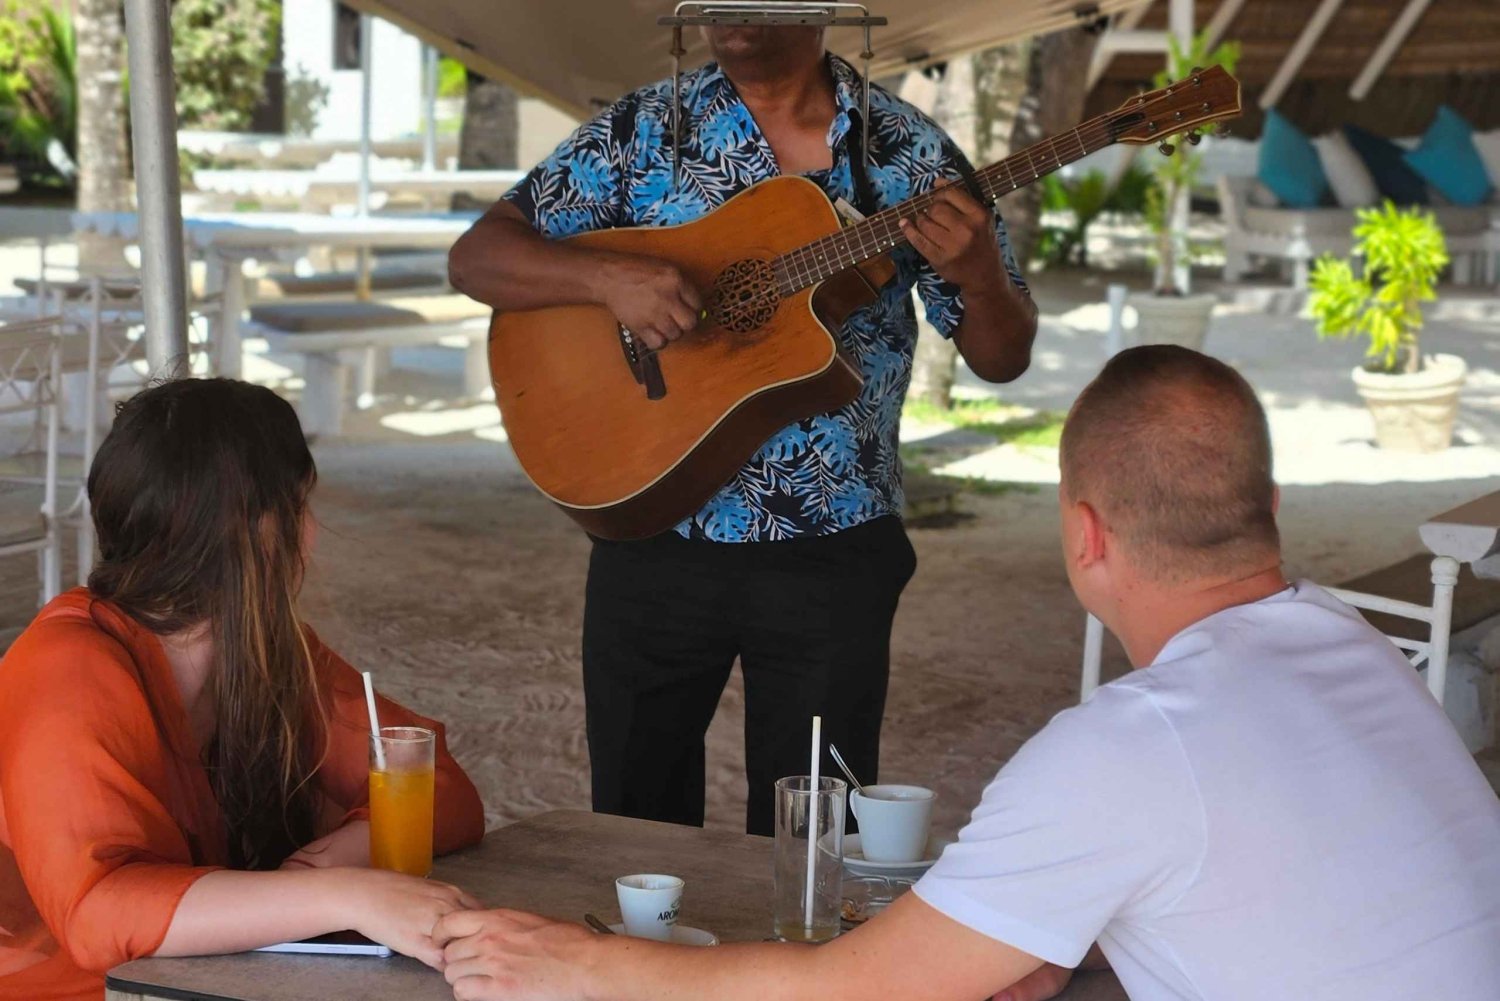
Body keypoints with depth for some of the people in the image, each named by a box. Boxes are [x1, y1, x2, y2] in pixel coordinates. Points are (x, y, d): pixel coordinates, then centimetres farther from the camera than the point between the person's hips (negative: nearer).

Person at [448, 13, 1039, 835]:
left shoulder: (908, 152, -1)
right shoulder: (645, 129, 0)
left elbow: (1001, 360, 2)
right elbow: (476, 258, -3)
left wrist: (977, 273, -20)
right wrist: (609, 277, -21)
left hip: (833, 552, 0)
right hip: (655, 535, 1)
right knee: (635, 824, 12)